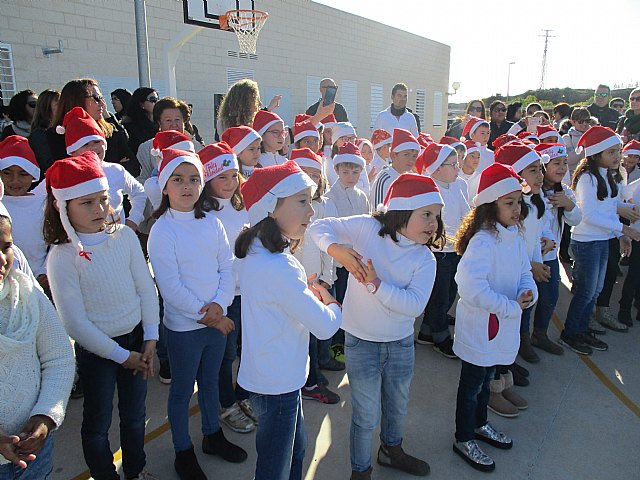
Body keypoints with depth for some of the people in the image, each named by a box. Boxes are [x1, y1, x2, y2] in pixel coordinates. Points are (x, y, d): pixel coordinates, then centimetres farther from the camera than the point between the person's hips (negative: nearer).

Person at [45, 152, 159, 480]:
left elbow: (146, 288, -2)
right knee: (98, 421, 15)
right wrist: (121, 355, -12)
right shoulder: (62, 256, -18)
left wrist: (150, 339, -4)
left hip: (135, 338, 4)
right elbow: (74, 322, -16)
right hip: (95, 348, -3)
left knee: (134, 414, 21)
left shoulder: (124, 236, -8)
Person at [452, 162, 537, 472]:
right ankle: (463, 440, 27)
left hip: (504, 324, 8)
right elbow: (470, 287, -34)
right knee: (472, 383, 9)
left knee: (486, 377, 25)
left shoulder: (515, 237, 2)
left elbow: (524, 271, 13)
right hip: (481, 324, -8)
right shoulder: (483, 240, -25)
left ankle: (479, 424, 46)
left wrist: (529, 292, -10)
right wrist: (511, 307, -24)